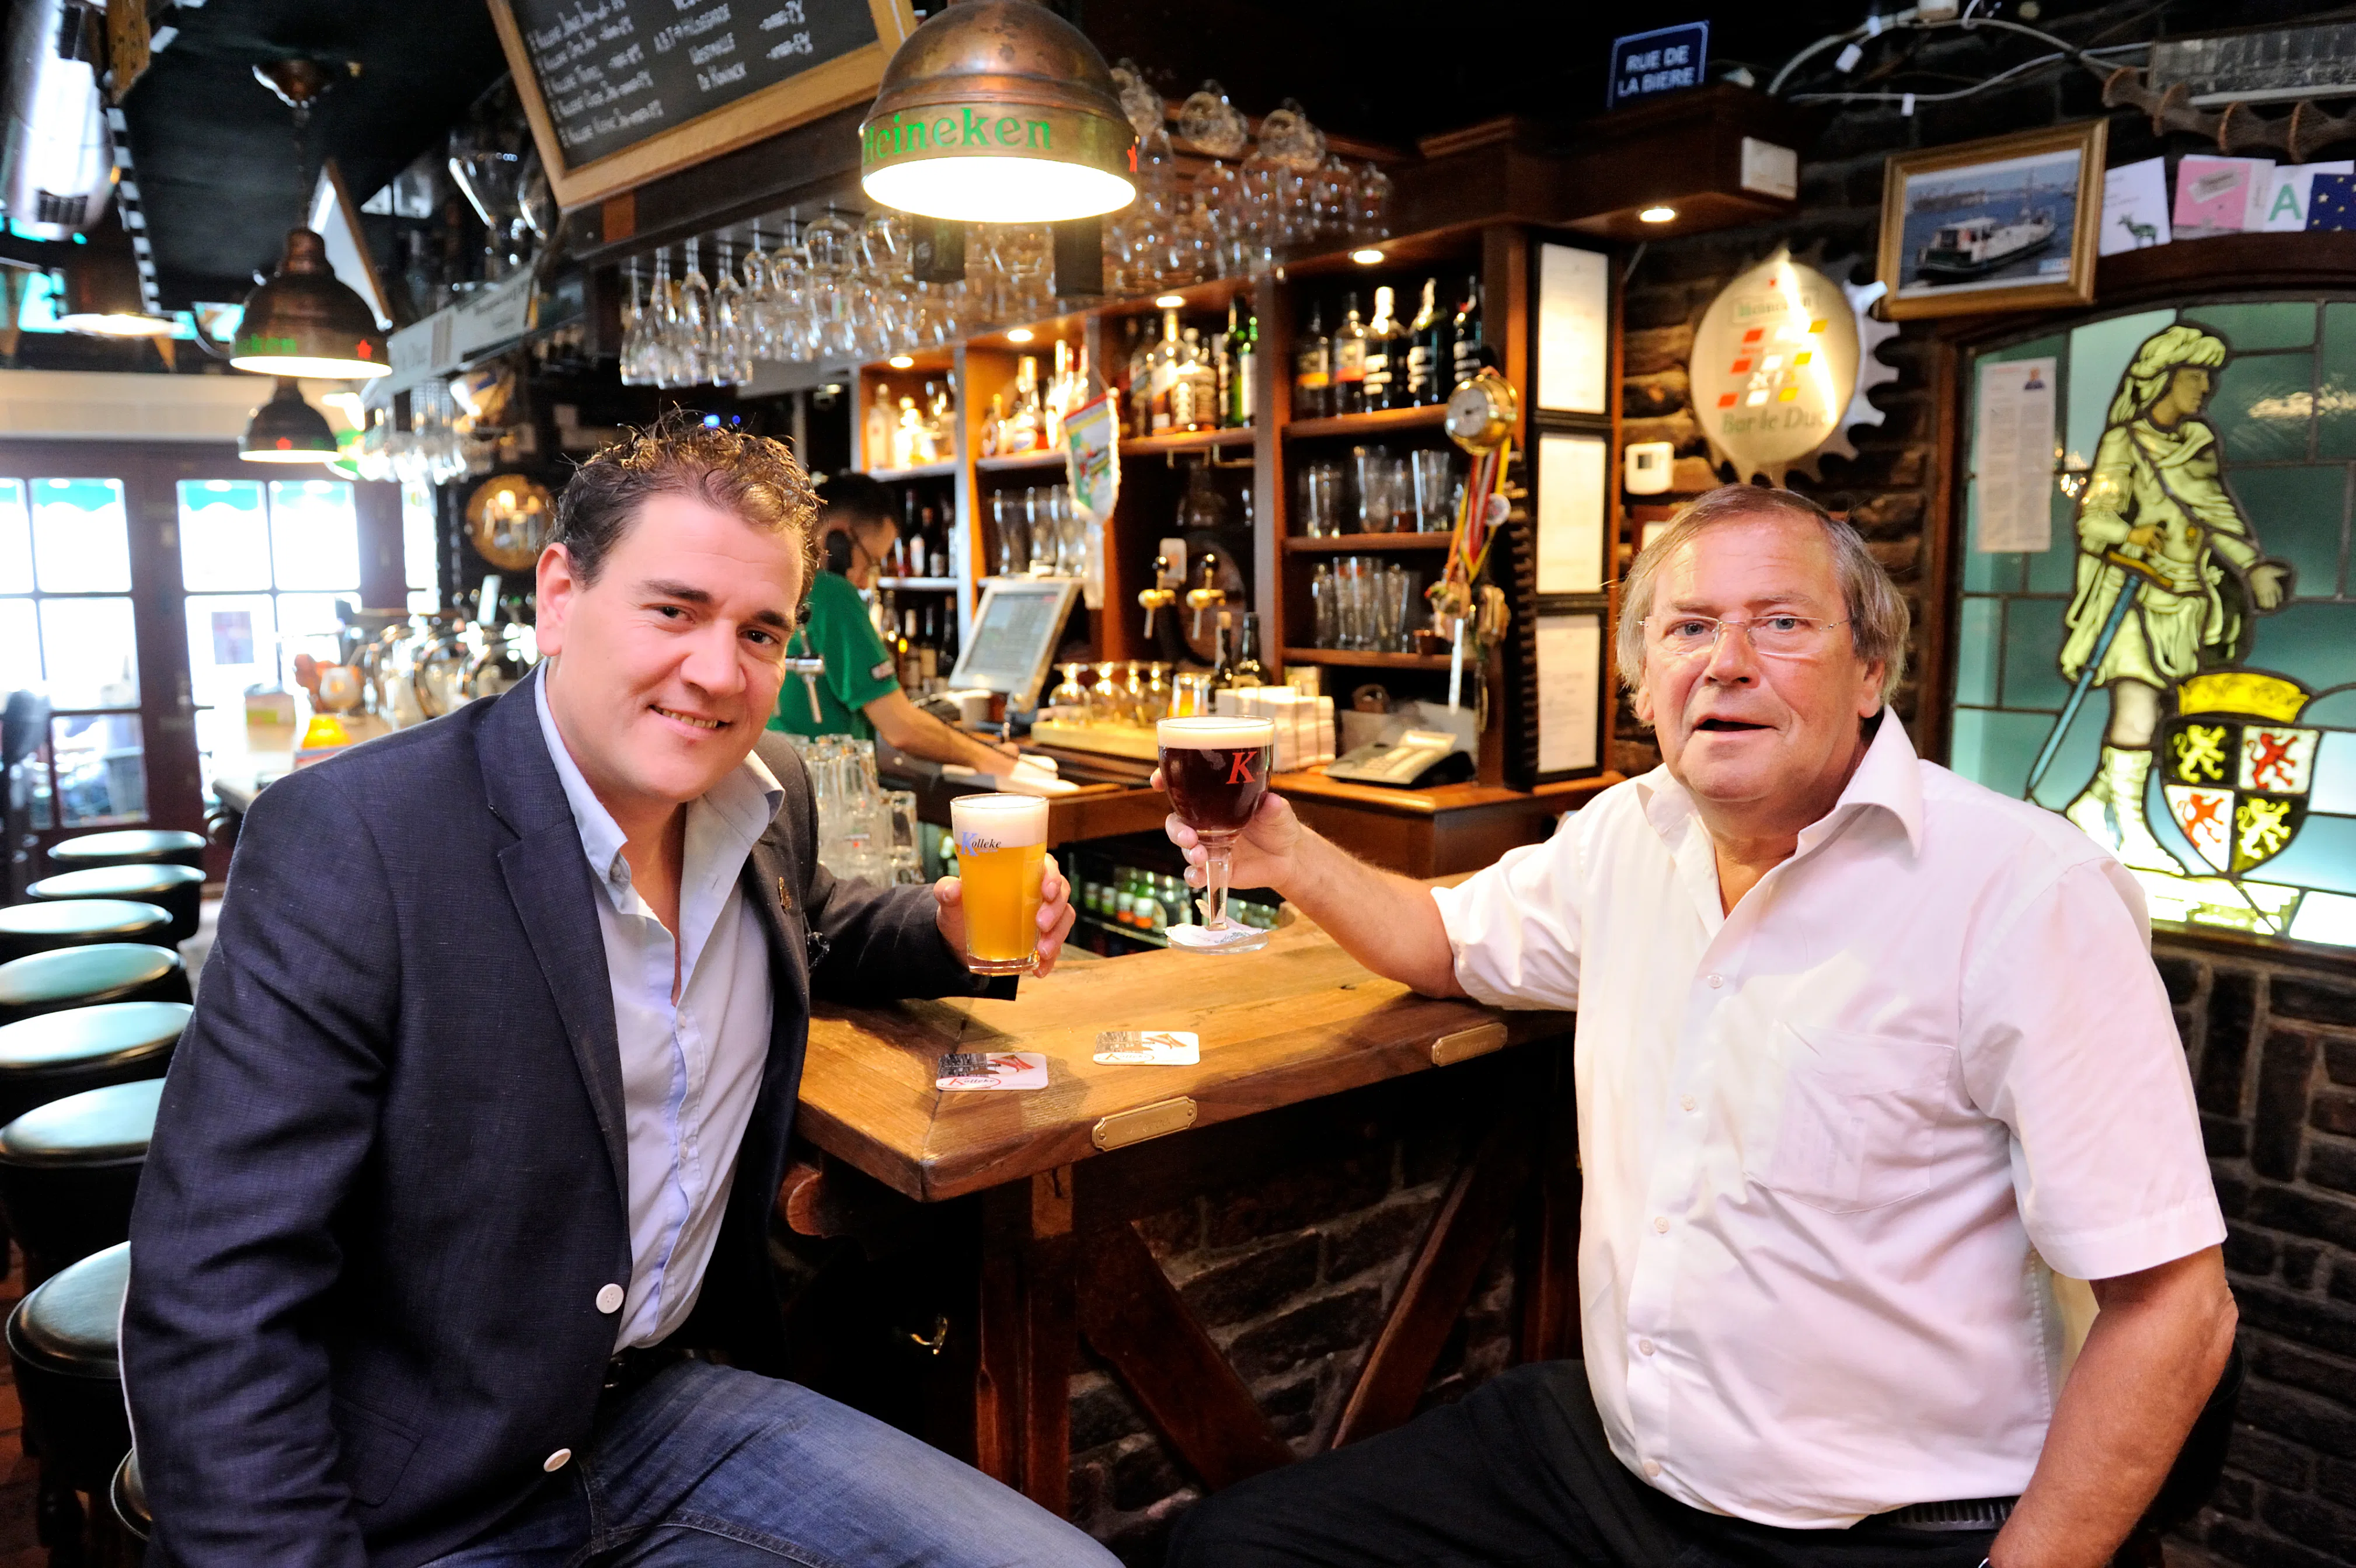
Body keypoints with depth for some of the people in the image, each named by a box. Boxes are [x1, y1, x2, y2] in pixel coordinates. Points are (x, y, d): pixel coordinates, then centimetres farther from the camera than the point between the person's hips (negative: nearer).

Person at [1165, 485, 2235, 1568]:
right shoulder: (1629, 834, 3)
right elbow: (1451, 940, 22)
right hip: (1600, 1450, 6)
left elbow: (2172, 1307, -14)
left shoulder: (2029, 892, -16)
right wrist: (1286, 855, 4)